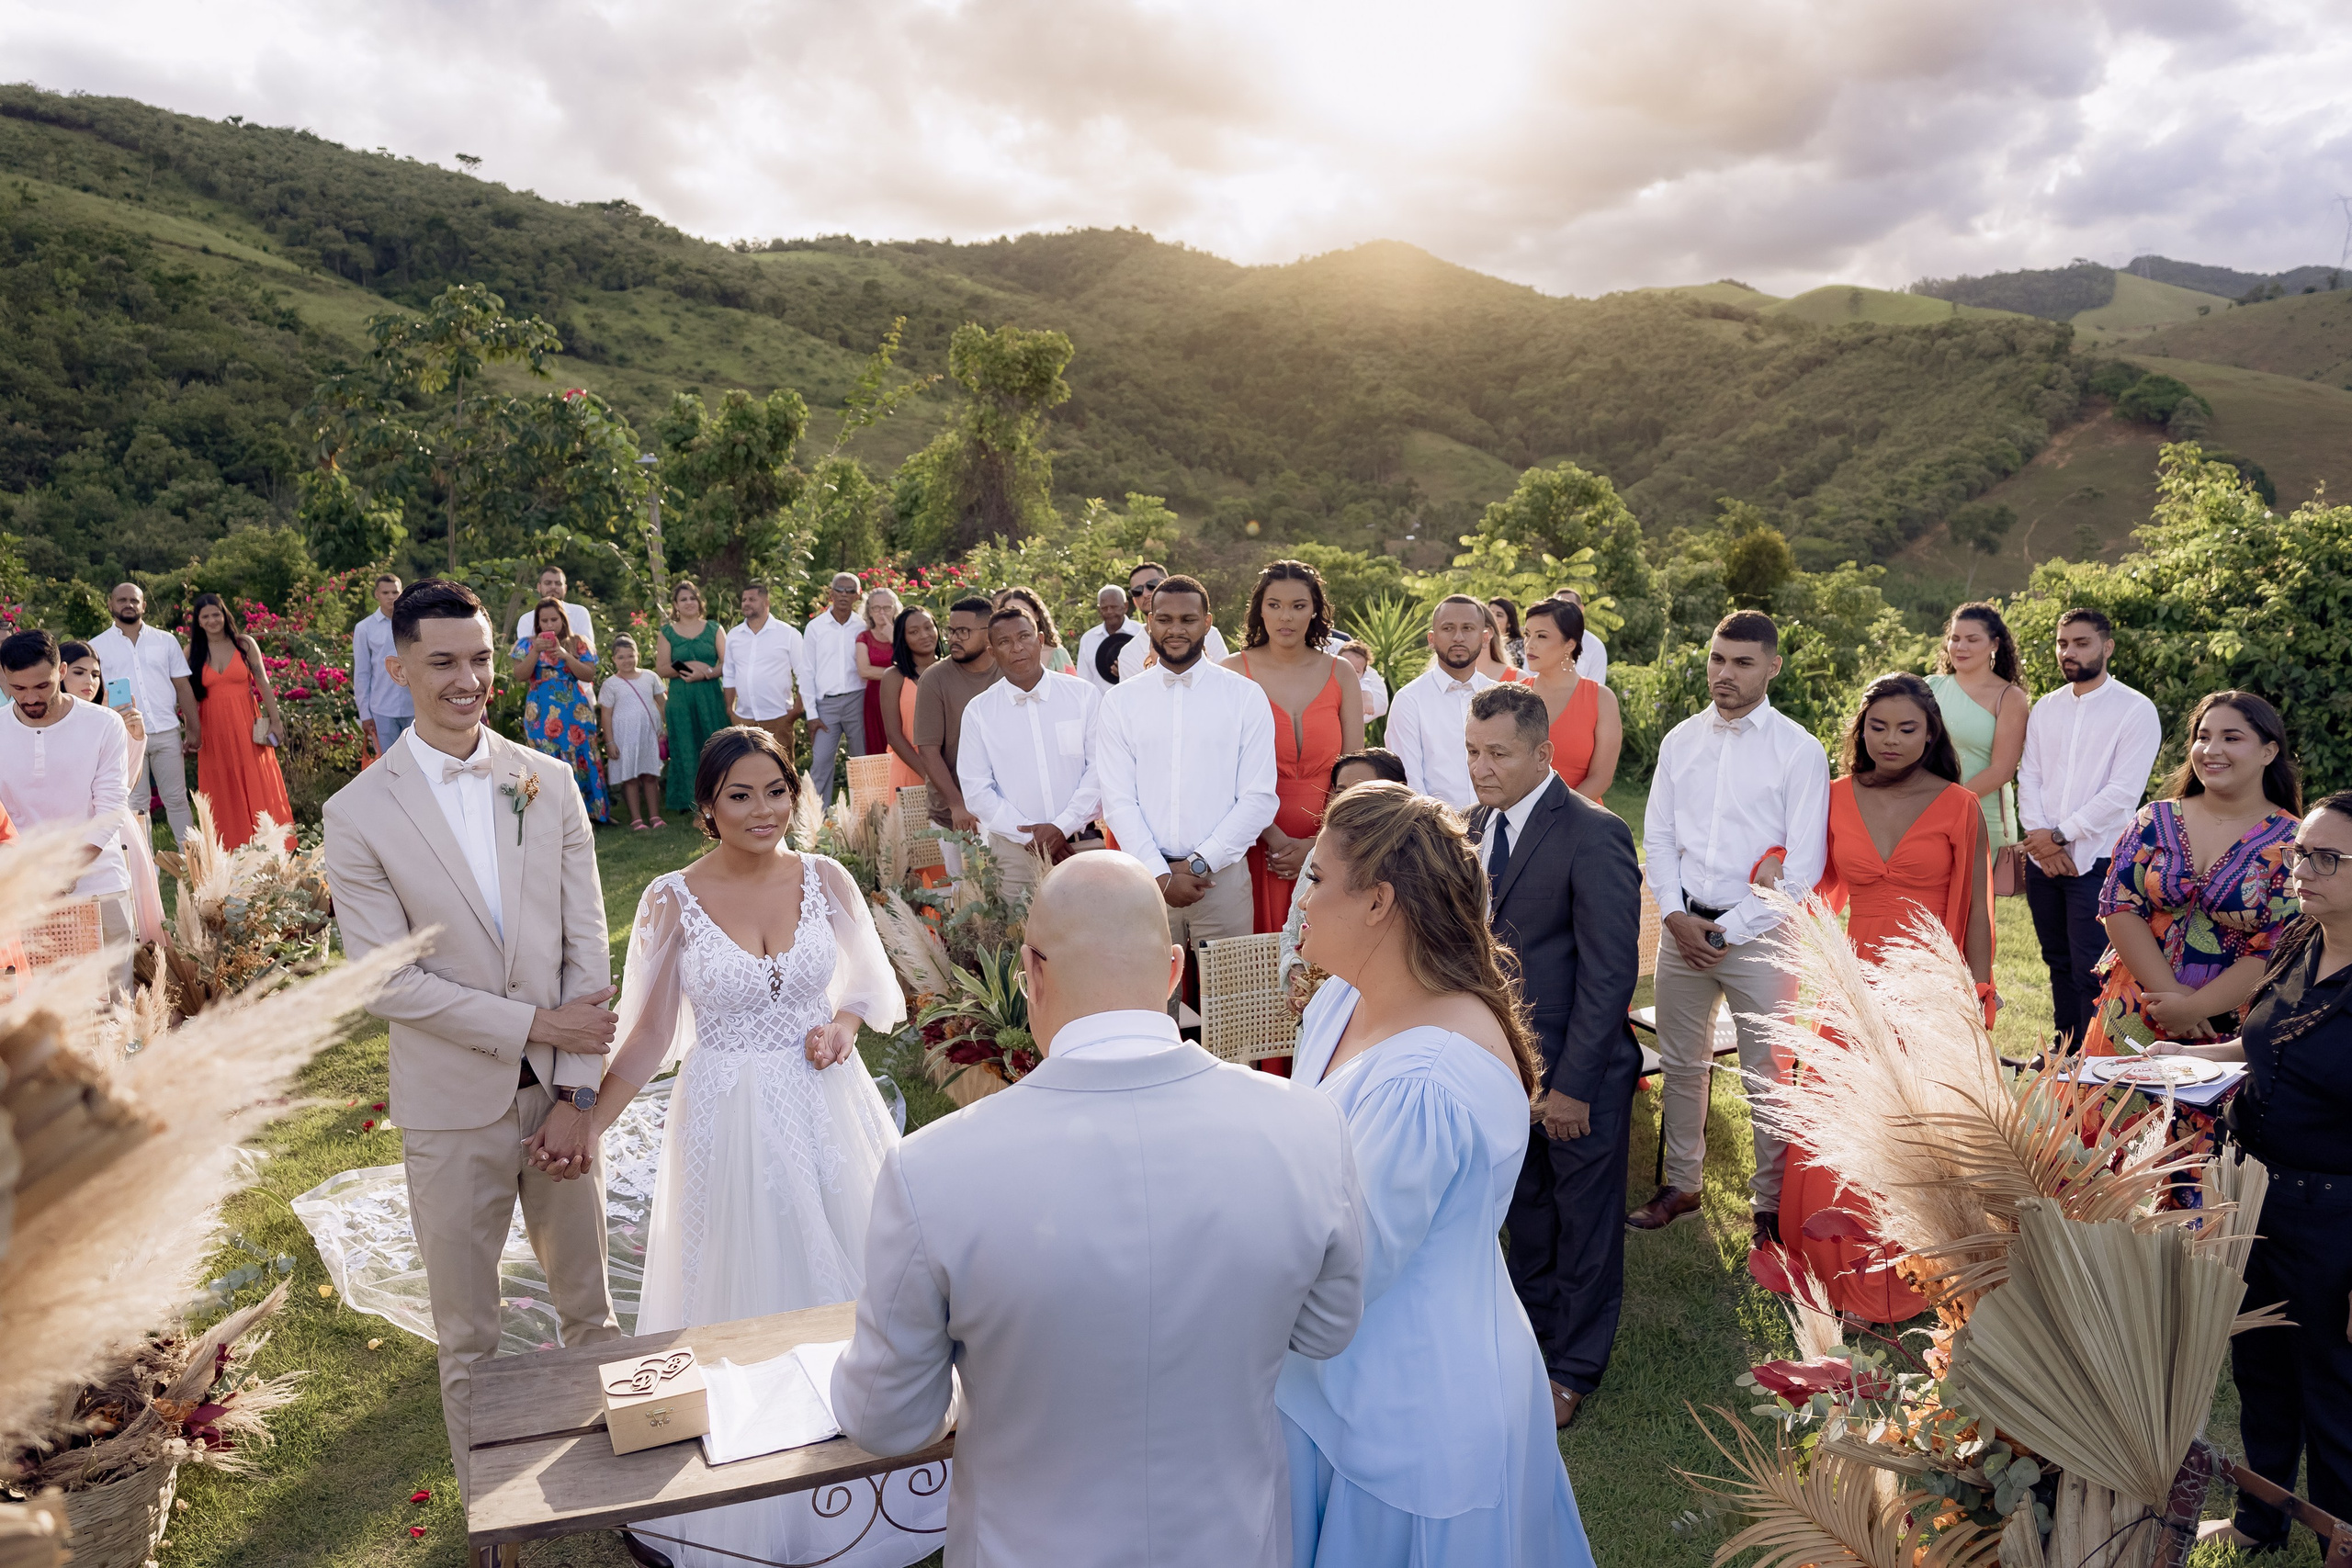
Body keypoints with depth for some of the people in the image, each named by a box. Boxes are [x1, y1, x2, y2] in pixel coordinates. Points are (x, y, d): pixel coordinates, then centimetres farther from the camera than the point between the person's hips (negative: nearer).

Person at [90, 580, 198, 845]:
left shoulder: (166, 641, 9)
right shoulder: (96, 647, 6)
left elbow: (183, 687, 8)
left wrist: (194, 731, 4)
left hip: (167, 733, 1)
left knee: (176, 798, 4)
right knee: (137, 803, 4)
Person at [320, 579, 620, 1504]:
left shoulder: (550, 784, -1)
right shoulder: (359, 813, -8)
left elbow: (587, 948, -3)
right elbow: (385, 979, -11)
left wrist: (576, 1094, -8)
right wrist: (532, 1025, -16)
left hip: (559, 1091, 2)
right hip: (452, 1106, -2)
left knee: (590, 1307, 18)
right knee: (467, 1336, 15)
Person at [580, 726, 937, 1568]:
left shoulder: (825, 880, -5)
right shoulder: (672, 900, -9)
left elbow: (866, 983, 9)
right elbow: (648, 1035, -2)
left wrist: (842, 1025, -11)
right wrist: (585, 1125, -8)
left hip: (826, 1108, 2)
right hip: (727, 1119, -1)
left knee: (843, 1276, 11)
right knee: (746, 1287, 10)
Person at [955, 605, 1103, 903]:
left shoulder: (1083, 695, 1)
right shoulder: (978, 711, 2)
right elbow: (976, 790, 1)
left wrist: (1062, 828, -11)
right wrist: (1030, 837, -7)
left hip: (1079, 843, 0)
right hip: (1013, 852, 0)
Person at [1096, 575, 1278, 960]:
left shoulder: (1245, 696, 2)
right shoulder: (1120, 702, 5)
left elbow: (1259, 797, -2)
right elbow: (1117, 801, 0)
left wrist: (1200, 863, -9)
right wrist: (1161, 875, -10)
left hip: (1223, 875, -1)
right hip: (1146, 878, 1)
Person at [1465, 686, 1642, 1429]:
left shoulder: (1595, 837, -20)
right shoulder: (1481, 823, 4)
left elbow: (1610, 972, -20)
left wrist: (1573, 1082, -19)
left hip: (1580, 1067, -6)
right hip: (1508, 1059, 7)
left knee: (1585, 1218, 12)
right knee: (1526, 1208, 21)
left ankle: (1574, 1367, 29)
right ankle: (1529, 1335, 40)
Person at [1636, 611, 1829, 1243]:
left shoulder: (1799, 751, -6)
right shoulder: (1680, 741, 6)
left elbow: (1804, 866, -9)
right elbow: (1657, 836, 9)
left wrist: (1728, 931, -11)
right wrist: (1677, 916, -4)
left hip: (1758, 931, -4)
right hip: (1682, 925, 4)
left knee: (1766, 1075, 4)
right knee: (1681, 1064, 13)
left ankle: (1769, 1203, 19)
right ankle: (1682, 1182, 29)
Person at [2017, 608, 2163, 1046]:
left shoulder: (2136, 710, -4)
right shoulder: (2045, 709, 13)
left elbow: (2123, 792, -11)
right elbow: (2028, 777, 7)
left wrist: (2060, 836, -12)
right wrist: (2039, 838, -7)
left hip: (2096, 861, -5)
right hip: (2042, 859, 5)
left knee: (2091, 971, -8)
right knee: (2059, 964, 13)